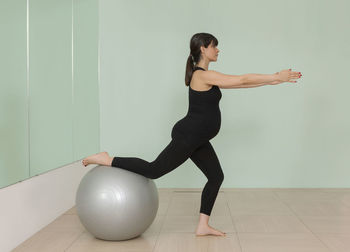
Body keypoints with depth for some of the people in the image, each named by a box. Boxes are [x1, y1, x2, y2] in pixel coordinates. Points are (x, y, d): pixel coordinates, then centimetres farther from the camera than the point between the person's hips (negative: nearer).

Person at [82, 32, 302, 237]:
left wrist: (271, 80, 12)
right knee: (154, 171, -4)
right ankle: (106, 160, 7)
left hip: (197, 139, 10)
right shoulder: (203, 75, -17)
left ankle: (203, 226, 15)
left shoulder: (205, 76, 13)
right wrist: (277, 77, -11)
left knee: (216, 177, 10)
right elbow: (243, 80, -18)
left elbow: (239, 83, 16)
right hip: (187, 136, -10)